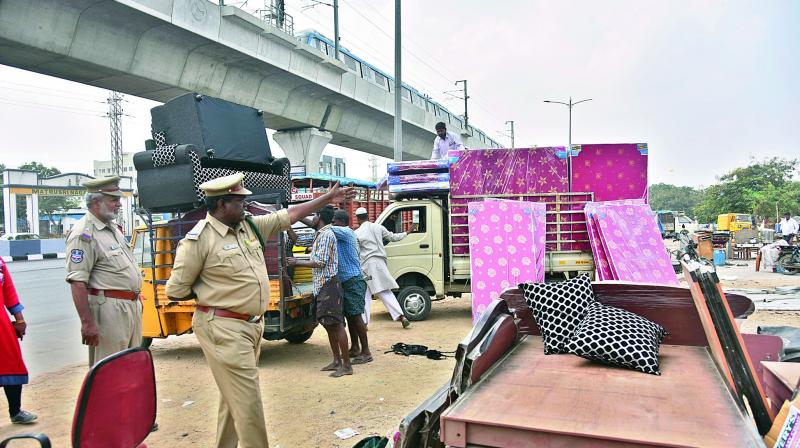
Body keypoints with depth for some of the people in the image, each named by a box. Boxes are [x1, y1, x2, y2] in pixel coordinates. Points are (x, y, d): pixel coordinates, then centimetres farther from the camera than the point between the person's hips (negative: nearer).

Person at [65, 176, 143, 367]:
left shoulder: (112, 227, 15)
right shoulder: (84, 233, -14)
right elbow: (77, 282, -21)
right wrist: (87, 322, -24)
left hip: (132, 306, 9)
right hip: (108, 309, -9)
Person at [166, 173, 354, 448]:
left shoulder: (250, 226, 7)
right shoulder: (198, 239, -13)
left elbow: (290, 215, 13)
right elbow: (176, 291, -8)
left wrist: (329, 198, 15)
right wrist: (211, 292, -1)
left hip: (253, 325, 8)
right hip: (223, 328, -8)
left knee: (234, 396, 19)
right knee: (247, 399, -5)